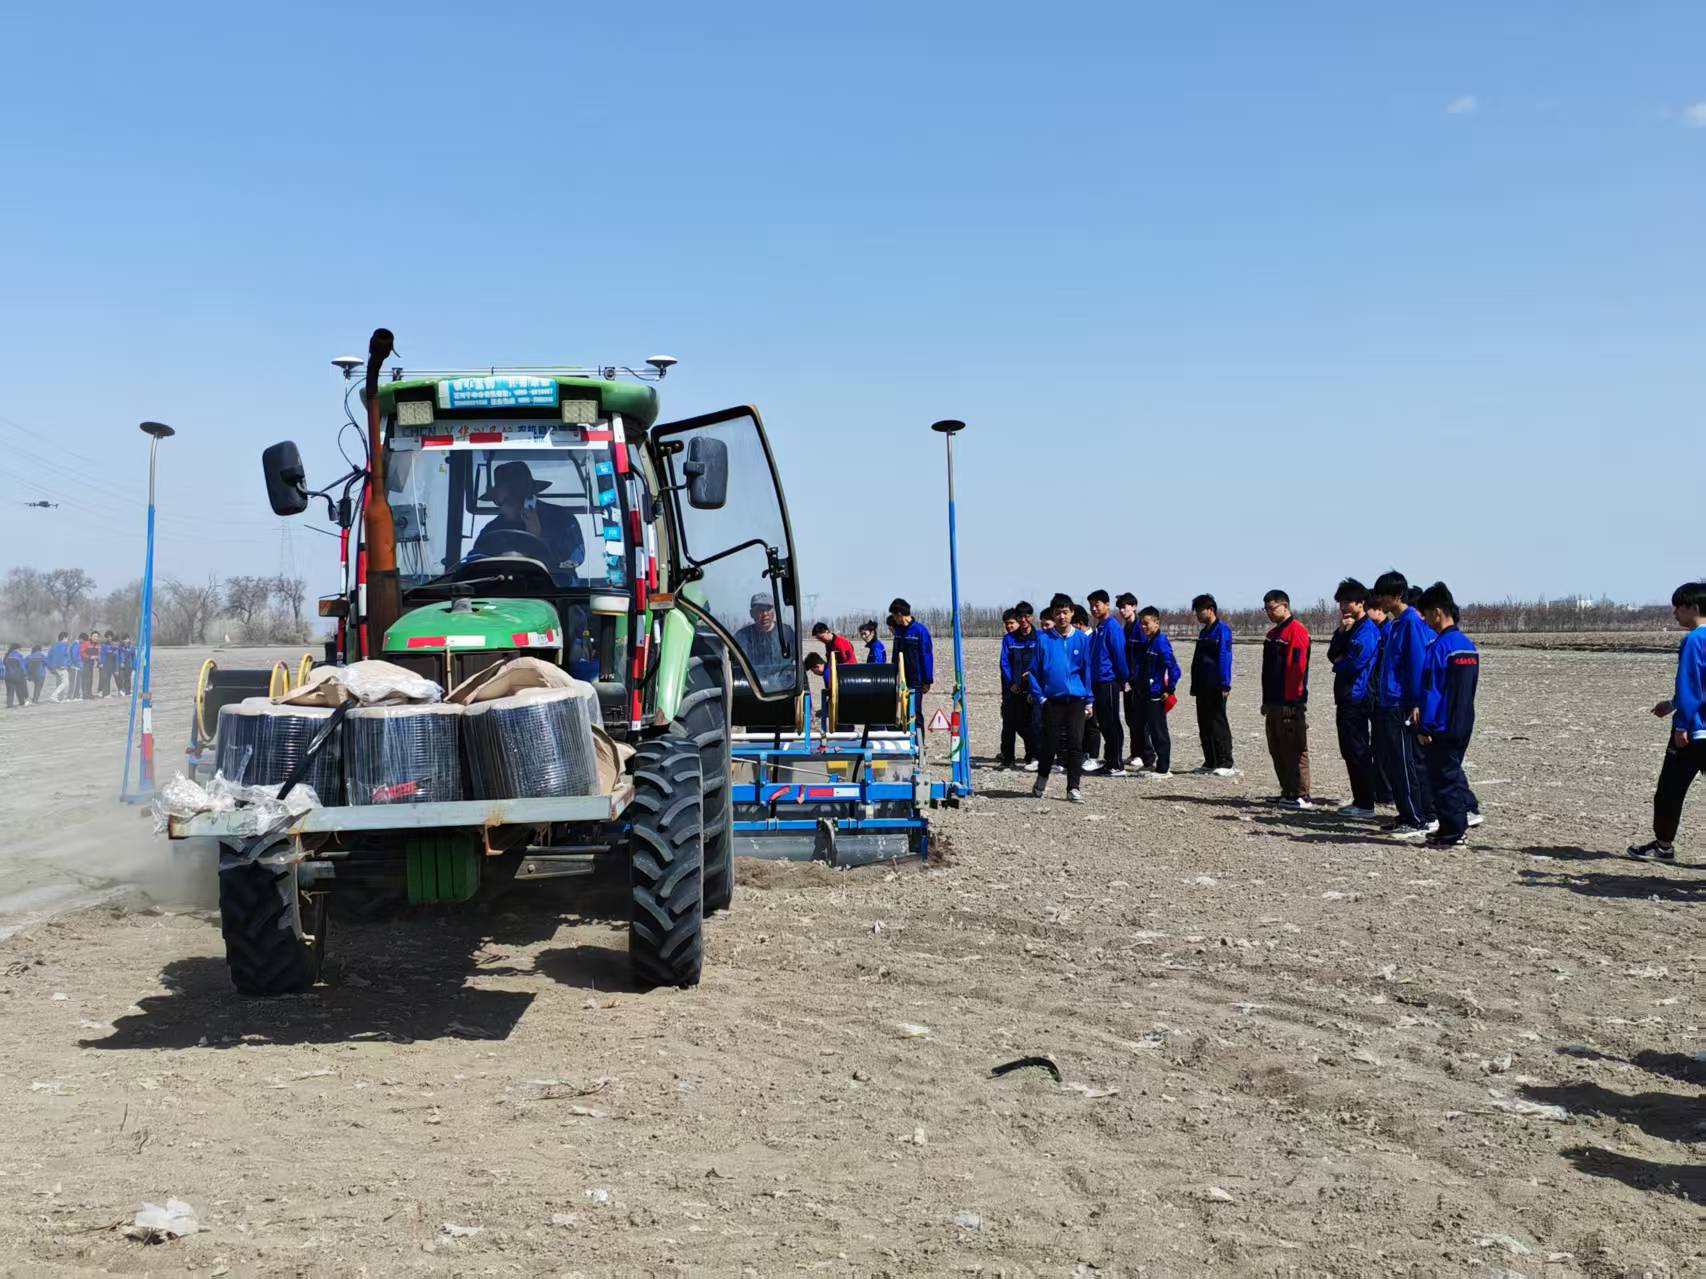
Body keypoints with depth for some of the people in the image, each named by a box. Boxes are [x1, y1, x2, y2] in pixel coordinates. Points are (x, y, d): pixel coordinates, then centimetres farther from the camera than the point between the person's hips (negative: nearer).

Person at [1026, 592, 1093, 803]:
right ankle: (1041, 781, 26)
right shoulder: (1043, 639, -1)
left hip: (1076, 700, 1)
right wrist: (1040, 696, -2)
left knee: (1075, 744, -4)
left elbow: (1087, 671, 6)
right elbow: (1033, 670, 4)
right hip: (1052, 700, -1)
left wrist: (1088, 701, 4)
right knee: (1050, 743, 4)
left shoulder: (1082, 639, 2)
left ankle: (1073, 788, 1)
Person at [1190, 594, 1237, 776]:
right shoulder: (1204, 632, 18)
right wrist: (1195, 686, 18)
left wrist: (1225, 684, -21)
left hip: (1216, 687, -9)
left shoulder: (1222, 630, -9)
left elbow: (1224, 658, -16)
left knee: (1218, 723, -7)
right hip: (1203, 686, 9)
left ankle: (1226, 764, -3)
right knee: (1204, 725, 10)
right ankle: (1210, 763, 17)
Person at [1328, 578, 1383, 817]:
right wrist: (1341, 630, -2)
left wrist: (1338, 664, 2)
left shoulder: (1367, 629, -12)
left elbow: (1354, 663, -19)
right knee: (1350, 752, 12)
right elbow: (1333, 654, 11)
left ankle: (1365, 804, -3)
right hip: (1346, 697, 10)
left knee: (1358, 752, -7)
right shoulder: (1351, 628, 18)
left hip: (1357, 697, -10)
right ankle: (1360, 801, 18)